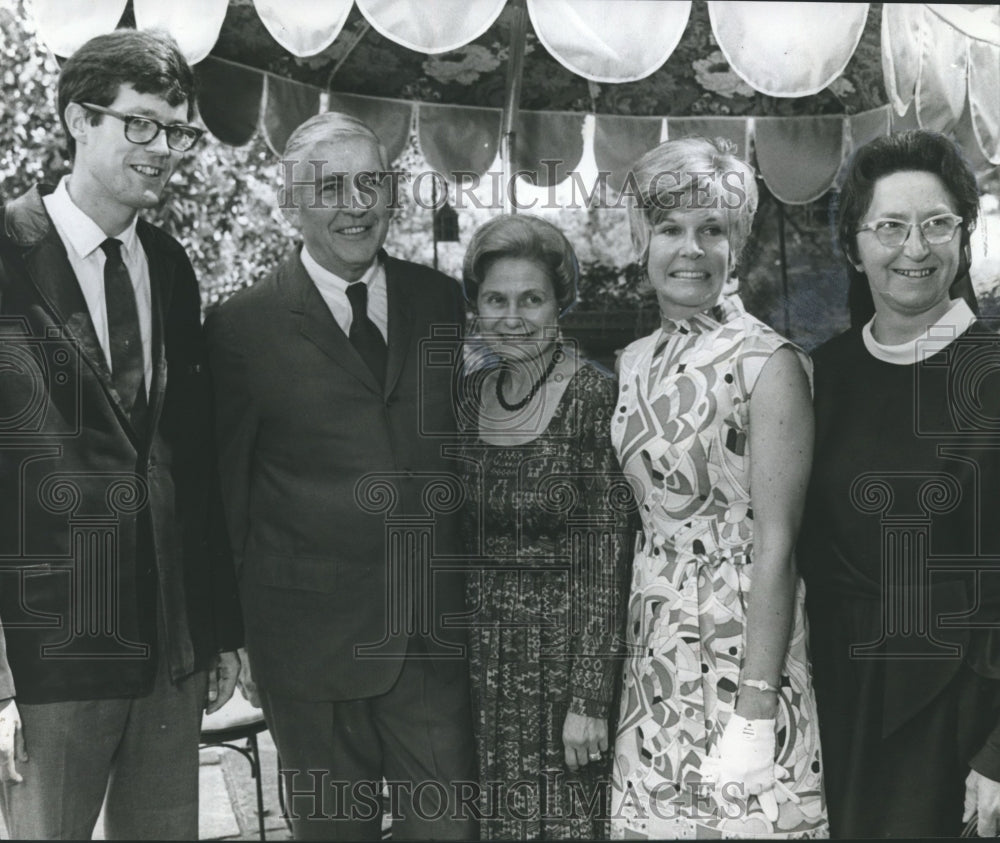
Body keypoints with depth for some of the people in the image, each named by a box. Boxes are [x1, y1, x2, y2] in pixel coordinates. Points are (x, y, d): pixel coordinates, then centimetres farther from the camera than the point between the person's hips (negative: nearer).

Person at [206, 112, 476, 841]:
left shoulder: (441, 300, 5)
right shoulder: (244, 327, -6)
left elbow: (463, 443, 11)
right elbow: (225, 488, -1)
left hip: (436, 634, 3)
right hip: (312, 637, -2)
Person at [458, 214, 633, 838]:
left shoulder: (594, 397, -12)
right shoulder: (471, 396, 5)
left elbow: (607, 559, -13)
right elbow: (455, 540, 11)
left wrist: (589, 698, -15)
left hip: (566, 649, -5)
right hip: (480, 658, 5)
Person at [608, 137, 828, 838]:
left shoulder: (768, 363, -12)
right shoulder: (635, 361, 8)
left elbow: (776, 543, -15)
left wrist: (756, 710, -19)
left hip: (741, 643, -6)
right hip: (651, 655, 6)